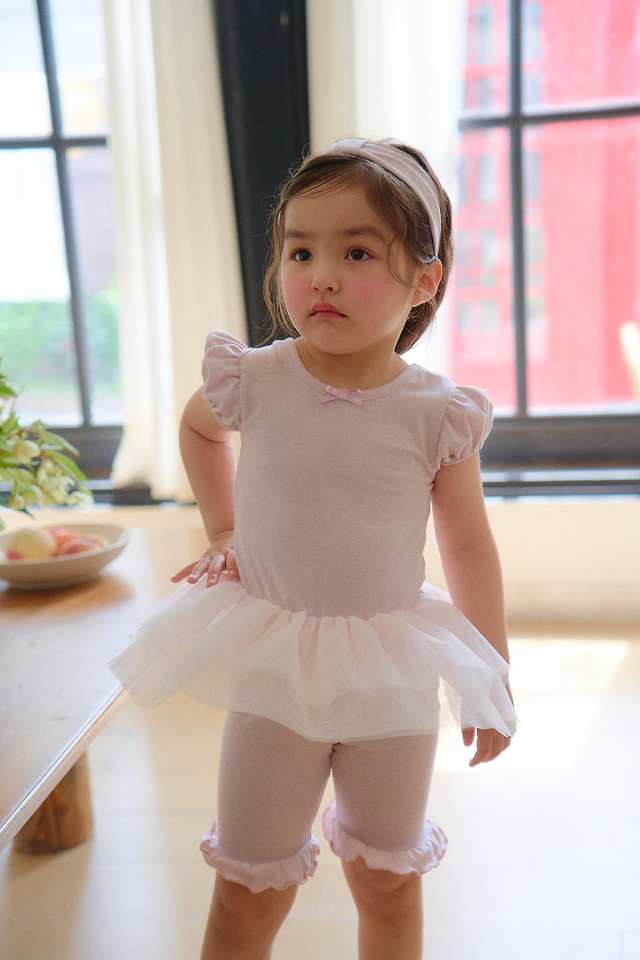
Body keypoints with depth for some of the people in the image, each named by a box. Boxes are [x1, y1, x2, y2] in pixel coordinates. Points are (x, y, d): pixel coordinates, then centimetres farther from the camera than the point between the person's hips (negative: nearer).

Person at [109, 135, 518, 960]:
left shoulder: (436, 414, -12)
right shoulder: (254, 380, -11)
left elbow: (468, 549, 0)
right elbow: (196, 427, 15)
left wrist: (493, 677, 5)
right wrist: (222, 533, 8)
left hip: (392, 671, 0)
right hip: (273, 664, 0)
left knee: (388, 880, 19)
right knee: (249, 890, 12)